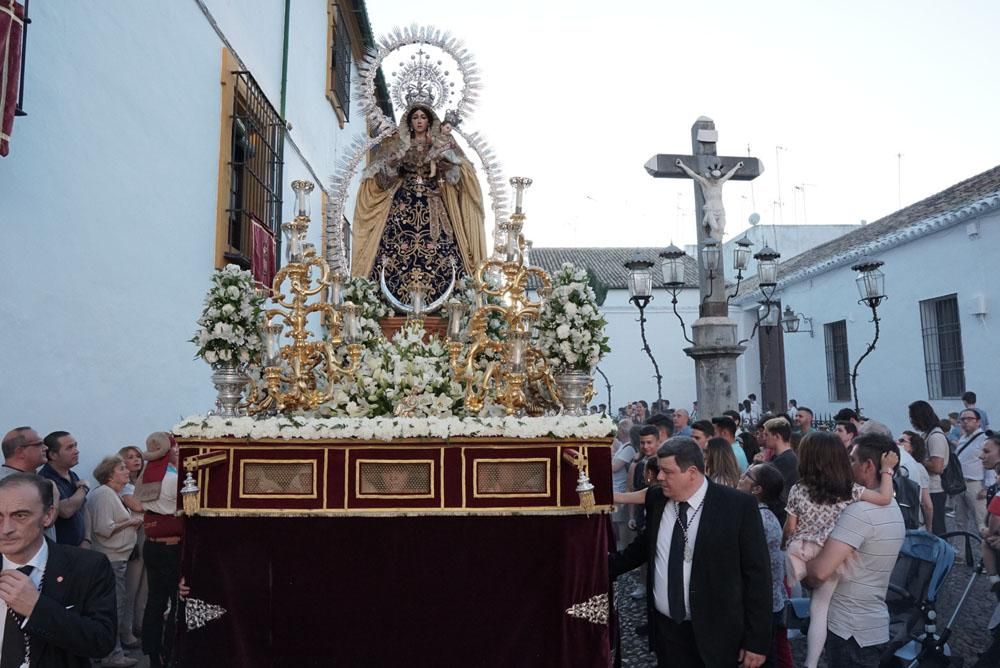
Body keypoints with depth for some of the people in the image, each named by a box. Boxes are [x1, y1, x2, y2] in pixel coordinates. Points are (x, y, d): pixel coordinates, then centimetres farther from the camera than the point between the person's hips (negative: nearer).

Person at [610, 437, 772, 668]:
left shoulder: (739, 506, -14)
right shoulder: (656, 499, -2)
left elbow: (757, 574, -9)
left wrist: (757, 641, -9)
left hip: (714, 636, -3)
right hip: (664, 629, 3)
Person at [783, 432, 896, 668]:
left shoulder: (797, 490, -6)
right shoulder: (850, 489, -6)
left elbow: (789, 529, -1)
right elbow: (885, 498, -8)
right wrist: (887, 469, 3)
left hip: (799, 553, -1)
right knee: (819, 611, 7)